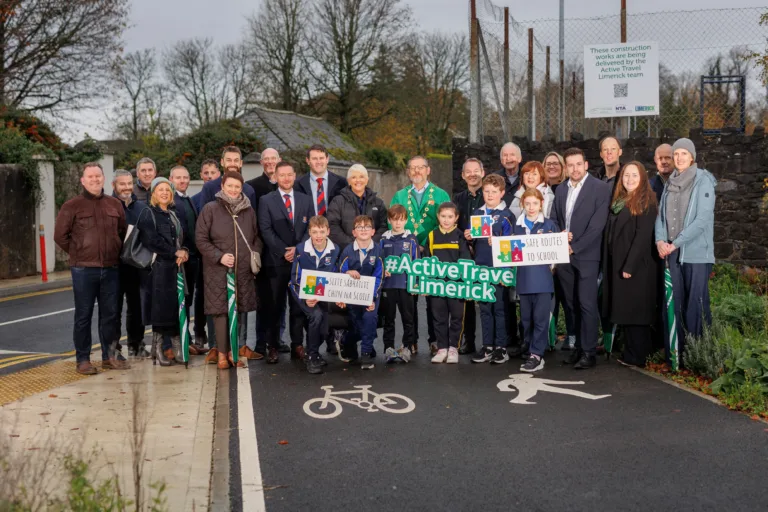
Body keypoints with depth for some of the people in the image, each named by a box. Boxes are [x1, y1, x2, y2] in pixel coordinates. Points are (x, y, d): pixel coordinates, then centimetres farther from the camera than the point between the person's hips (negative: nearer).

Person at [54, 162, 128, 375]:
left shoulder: (115, 204, 9)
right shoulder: (72, 206, -1)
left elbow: (123, 232, 17)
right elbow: (60, 236, 1)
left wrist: (115, 254, 11)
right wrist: (78, 254, 2)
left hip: (111, 269, 3)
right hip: (83, 270, -3)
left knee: (111, 314, 8)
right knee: (83, 315, 3)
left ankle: (109, 356, 20)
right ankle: (82, 359, 11)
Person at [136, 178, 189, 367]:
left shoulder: (172, 215, 20)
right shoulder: (148, 214, -1)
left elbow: (181, 239, 21)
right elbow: (151, 240, -13)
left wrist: (184, 252, -1)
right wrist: (175, 252, -11)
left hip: (174, 266, 6)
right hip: (157, 268, -6)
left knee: (174, 309, 3)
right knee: (160, 309, -6)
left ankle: (171, 348, 9)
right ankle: (164, 350, 0)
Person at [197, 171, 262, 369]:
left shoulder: (248, 210, 10)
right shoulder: (210, 209, -2)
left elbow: (256, 237, 18)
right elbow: (200, 239, -4)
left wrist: (256, 254, 0)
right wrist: (219, 256, -13)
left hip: (243, 270, 4)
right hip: (218, 270, -3)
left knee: (238, 309, 7)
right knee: (221, 310, -3)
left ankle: (232, 349, 18)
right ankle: (222, 353, 5)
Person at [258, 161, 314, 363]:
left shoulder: (306, 200, 13)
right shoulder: (266, 201, 4)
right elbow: (266, 230, -4)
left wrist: (298, 249, -7)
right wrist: (283, 252, -11)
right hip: (275, 261, -2)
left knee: (298, 305, 5)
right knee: (273, 306, 0)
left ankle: (297, 345, 11)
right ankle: (273, 346, 6)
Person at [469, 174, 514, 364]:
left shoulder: (506, 215, -3)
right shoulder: (477, 213, 13)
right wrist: (469, 238, -3)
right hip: (481, 265, 5)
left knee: (500, 307, 1)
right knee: (484, 307, 10)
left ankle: (501, 347, 9)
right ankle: (487, 347, 17)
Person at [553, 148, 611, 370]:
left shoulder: (600, 188, -5)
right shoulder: (561, 190, 14)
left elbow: (598, 223, -11)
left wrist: (575, 247, -13)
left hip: (586, 255, -5)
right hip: (564, 255, 6)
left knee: (587, 304, -5)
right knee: (573, 305, 10)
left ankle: (589, 352, 1)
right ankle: (578, 347, 18)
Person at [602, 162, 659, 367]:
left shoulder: (645, 202, -9)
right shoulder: (618, 201, 14)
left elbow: (643, 236, -16)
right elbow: (610, 234, 12)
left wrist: (630, 266, -20)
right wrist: (609, 265, 6)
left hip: (636, 265, -7)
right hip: (617, 265, 8)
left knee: (635, 311, -1)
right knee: (624, 311, 10)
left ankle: (638, 357, 7)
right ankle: (629, 354, 18)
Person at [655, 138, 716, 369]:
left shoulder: (703, 181, -4)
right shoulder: (670, 184, 14)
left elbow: (702, 219, -12)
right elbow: (661, 214, 12)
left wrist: (676, 243, -14)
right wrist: (660, 240, -5)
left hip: (696, 252, -5)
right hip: (672, 253, 5)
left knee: (696, 305, -5)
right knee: (673, 305, 5)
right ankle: (675, 354, 12)